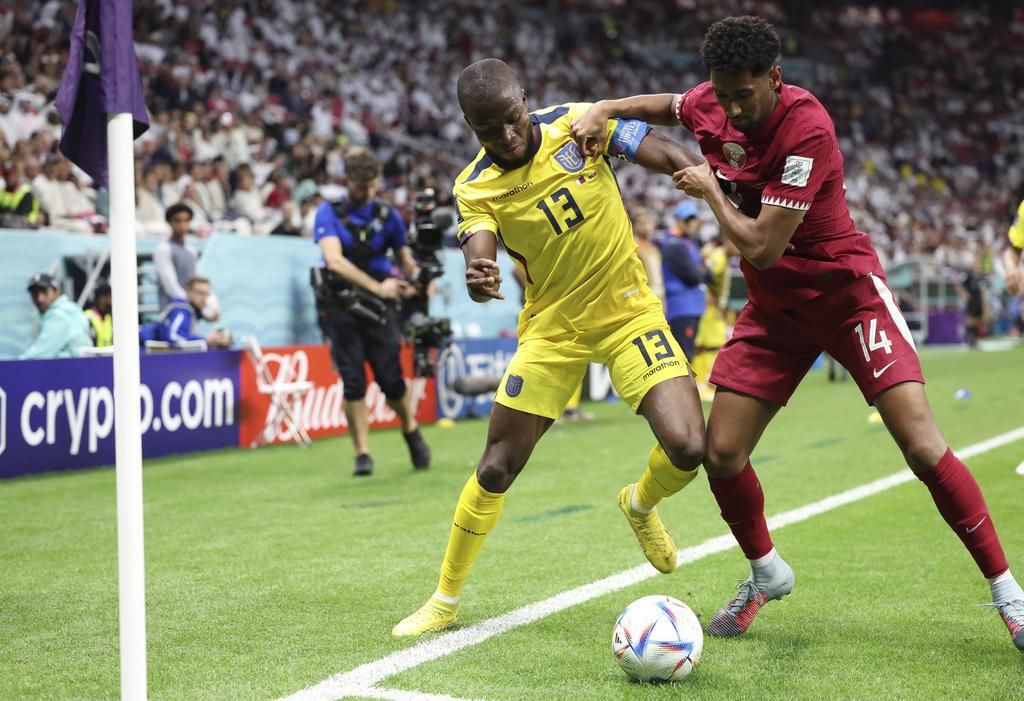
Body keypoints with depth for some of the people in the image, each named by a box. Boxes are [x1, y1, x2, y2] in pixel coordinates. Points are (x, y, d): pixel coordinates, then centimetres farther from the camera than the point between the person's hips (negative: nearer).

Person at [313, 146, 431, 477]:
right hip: (340, 309, -1)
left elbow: (405, 258, 15)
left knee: (391, 380, -6)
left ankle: (411, 431, 23)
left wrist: (416, 281, -8)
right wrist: (377, 287, -19)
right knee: (353, 383, -6)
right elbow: (335, 261, -17)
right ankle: (362, 453, 5)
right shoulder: (329, 213, -4)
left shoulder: (388, 215, 6)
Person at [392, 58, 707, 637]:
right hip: (553, 327, 0)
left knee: (687, 448, -18)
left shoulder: (578, 123, -12)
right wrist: (478, 280, -49)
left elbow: (669, 156, -9)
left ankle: (641, 505, 20)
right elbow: (480, 256, -24)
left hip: (630, 312, 0)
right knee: (496, 469, -1)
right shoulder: (475, 188, -10)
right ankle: (445, 601, 18)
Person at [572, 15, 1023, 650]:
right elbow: (666, 106, 22)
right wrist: (603, 111, 4)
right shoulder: (711, 104, -5)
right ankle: (766, 573, 26)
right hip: (774, 307, 6)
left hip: (845, 289, -6)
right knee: (721, 454, -2)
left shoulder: (806, 128, -26)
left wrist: (709, 191, -12)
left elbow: (761, 246, -27)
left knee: (922, 445, -17)